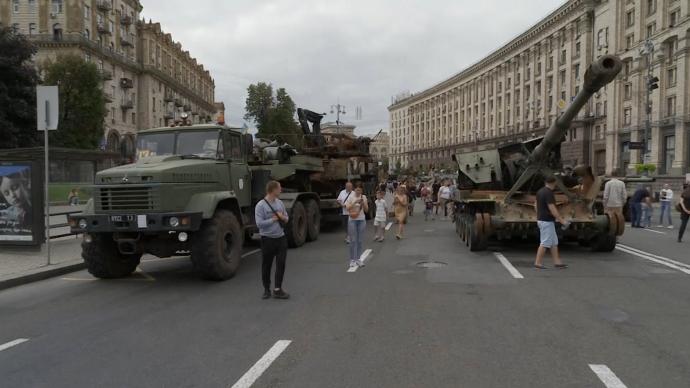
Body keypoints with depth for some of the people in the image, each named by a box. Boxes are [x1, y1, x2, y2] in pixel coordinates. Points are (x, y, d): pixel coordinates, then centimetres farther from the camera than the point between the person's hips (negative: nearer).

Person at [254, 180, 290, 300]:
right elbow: (259, 223, -20)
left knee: (281, 264, 1)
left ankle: (277, 290, 8)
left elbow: (286, 218, 16)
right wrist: (273, 219, -14)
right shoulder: (260, 205, -12)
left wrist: (282, 217, -7)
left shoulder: (280, 203, 8)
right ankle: (266, 289, 22)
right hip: (267, 239, -5)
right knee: (266, 265, 7)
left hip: (281, 238, 5)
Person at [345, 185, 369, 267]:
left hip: (362, 220, 3)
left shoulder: (364, 197, 5)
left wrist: (363, 203, -13)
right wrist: (355, 202, -23)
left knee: (360, 241, 5)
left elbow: (366, 210, 3)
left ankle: (358, 259, 13)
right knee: (353, 240, -3)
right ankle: (352, 260, 4)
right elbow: (347, 208, -14)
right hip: (352, 220, -3)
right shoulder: (350, 197, -3)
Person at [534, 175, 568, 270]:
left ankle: (557, 262, 14)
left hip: (541, 219, 10)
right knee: (545, 243, -4)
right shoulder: (549, 193, -18)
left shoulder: (540, 191, 11)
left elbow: (537, 206, 17)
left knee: (554, 242, 13)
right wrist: (562, 220, -19)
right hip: (547, 221, -10)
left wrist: (539, 218, 24)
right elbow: (552, 209, -22)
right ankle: (538, 263, 0)